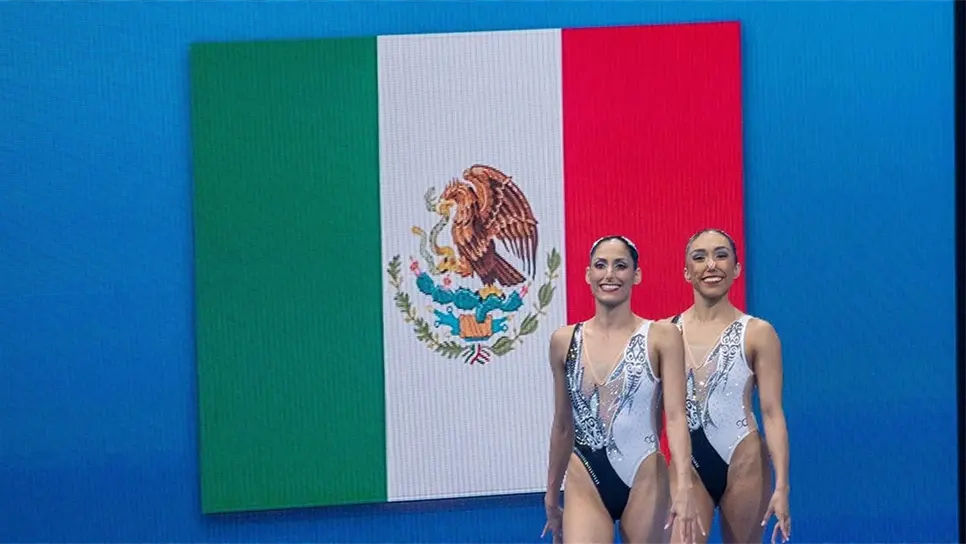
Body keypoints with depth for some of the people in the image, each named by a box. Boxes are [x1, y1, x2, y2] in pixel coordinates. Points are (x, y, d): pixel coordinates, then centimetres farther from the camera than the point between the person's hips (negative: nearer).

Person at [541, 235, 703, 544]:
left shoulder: (661, 338, -3)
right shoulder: (564, 341, 6)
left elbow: (676, 415, -10)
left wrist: (684, 486, -23)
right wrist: (551, 495, 19)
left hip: (643, 482, -2)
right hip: (585, 484, 2)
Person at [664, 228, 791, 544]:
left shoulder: (757, 333, -3)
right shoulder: (666, 332, 4)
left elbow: (772, 412, -6)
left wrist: (781, 486, -12)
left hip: (743, 463, -2)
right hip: (688, 464, 2)